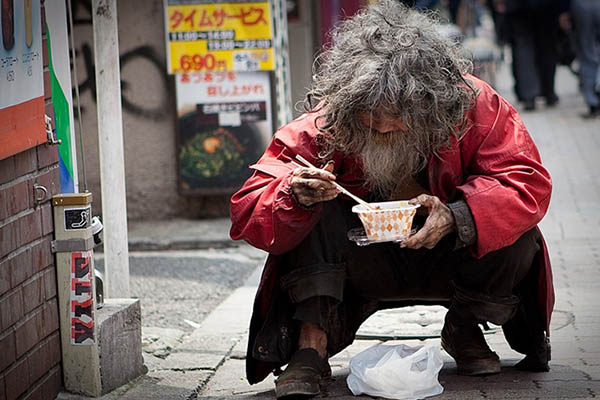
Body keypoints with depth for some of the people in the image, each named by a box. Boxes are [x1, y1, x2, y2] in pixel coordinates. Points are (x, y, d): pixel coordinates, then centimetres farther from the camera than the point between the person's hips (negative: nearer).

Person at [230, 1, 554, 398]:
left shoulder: (470, 103, -22)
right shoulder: (324, 126, -22)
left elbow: (529, 182, -26)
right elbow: (246, 210, -22)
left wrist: (457, 217, -43)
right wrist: (295, 197, -46)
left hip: (450, 258, 0)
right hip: (365, 268, 0)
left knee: (517, 236, -27)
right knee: (317, 207, -25)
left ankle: (465, 330, 1)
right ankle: (311, 346, -26)